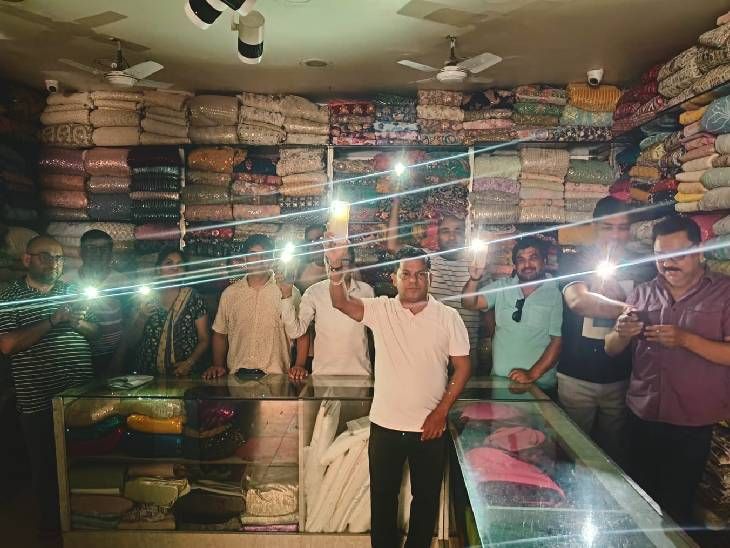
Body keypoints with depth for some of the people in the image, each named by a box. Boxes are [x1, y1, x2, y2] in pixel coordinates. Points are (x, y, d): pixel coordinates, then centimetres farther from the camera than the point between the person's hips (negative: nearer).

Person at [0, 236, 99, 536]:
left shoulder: (72, 292, 9)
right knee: (46, 464, 12)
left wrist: (78, 323, -11)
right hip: (39, 401, -4)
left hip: (81, 394, 4)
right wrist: (53, 321, -22)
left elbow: (95, 332, 11)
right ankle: (51, 520, 32)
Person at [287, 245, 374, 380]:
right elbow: (300, 330, 4)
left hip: (360, 373, 1)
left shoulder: (366, 291, 2)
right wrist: (300, 365, -4)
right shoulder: (314, 292, -2)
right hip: (322, 373, -1)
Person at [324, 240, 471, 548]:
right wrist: (336, 267, -38)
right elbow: (341, 303, -19)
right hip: (385, 425, 1)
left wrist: (441, 411, -9)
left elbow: (462, 367, -2)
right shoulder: (381, 309, -3)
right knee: (382, 497, 16)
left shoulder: (448, 317, -4)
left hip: (429, 428, 0)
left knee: (426, 497, 17)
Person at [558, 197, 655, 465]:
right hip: (577, 376, -2)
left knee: (615, 452, 14)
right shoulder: (573, 261, -3)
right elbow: (578, 301, -21)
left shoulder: (643, 267, 6)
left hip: (622, 377, 2)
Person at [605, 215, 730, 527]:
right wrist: (622, 334, -15)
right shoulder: (642, 294, 5)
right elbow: (611, 350, 6)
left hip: (692, 424, -3)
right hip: (642, 418, 3)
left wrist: (686, 339, -24)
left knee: (676, 506, 8)